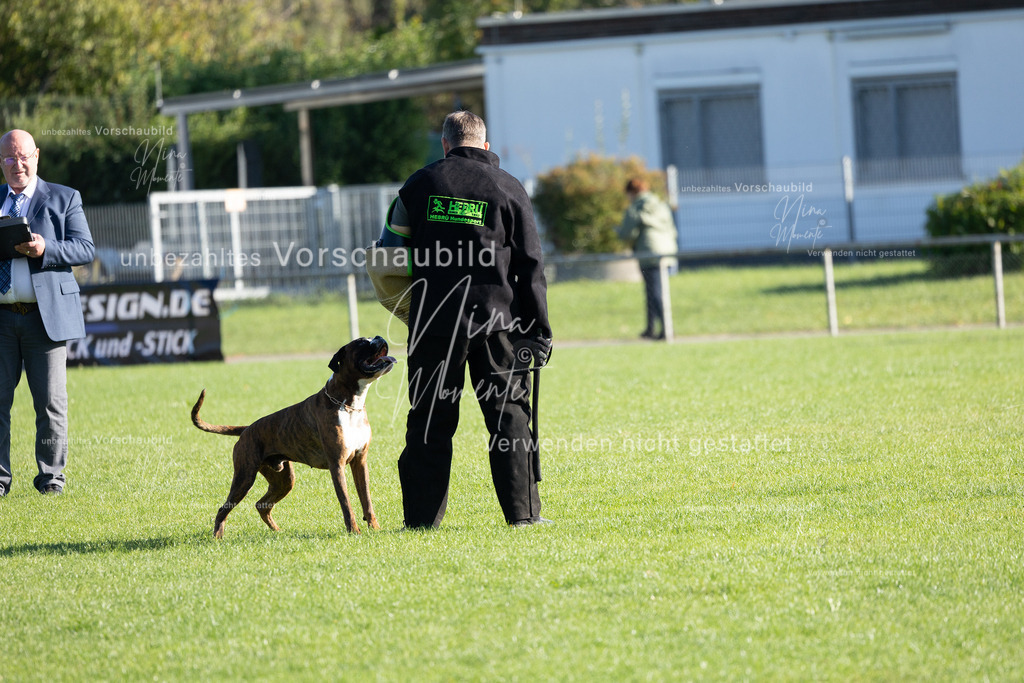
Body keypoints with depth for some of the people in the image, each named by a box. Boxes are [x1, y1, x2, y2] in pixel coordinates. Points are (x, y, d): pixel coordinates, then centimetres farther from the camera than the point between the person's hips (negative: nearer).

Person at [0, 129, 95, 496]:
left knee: (51, 402, 0)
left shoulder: (64, 199, 8)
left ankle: (50, 474, 10)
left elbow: (84, 249, 0)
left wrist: (45, 249, -17)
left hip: (46, 315, -2)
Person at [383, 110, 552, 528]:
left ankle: (422, 517, 5)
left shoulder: (421, 184, 5)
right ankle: (522, 512, 2)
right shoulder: (508, 189, 3)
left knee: (431, 419, 5)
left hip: (434, 320, 1)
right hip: (496, 321, -1)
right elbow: (531, 267, 1)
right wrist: (539, 332, 4)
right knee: (509, 414, 5)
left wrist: (409, 304, 19)